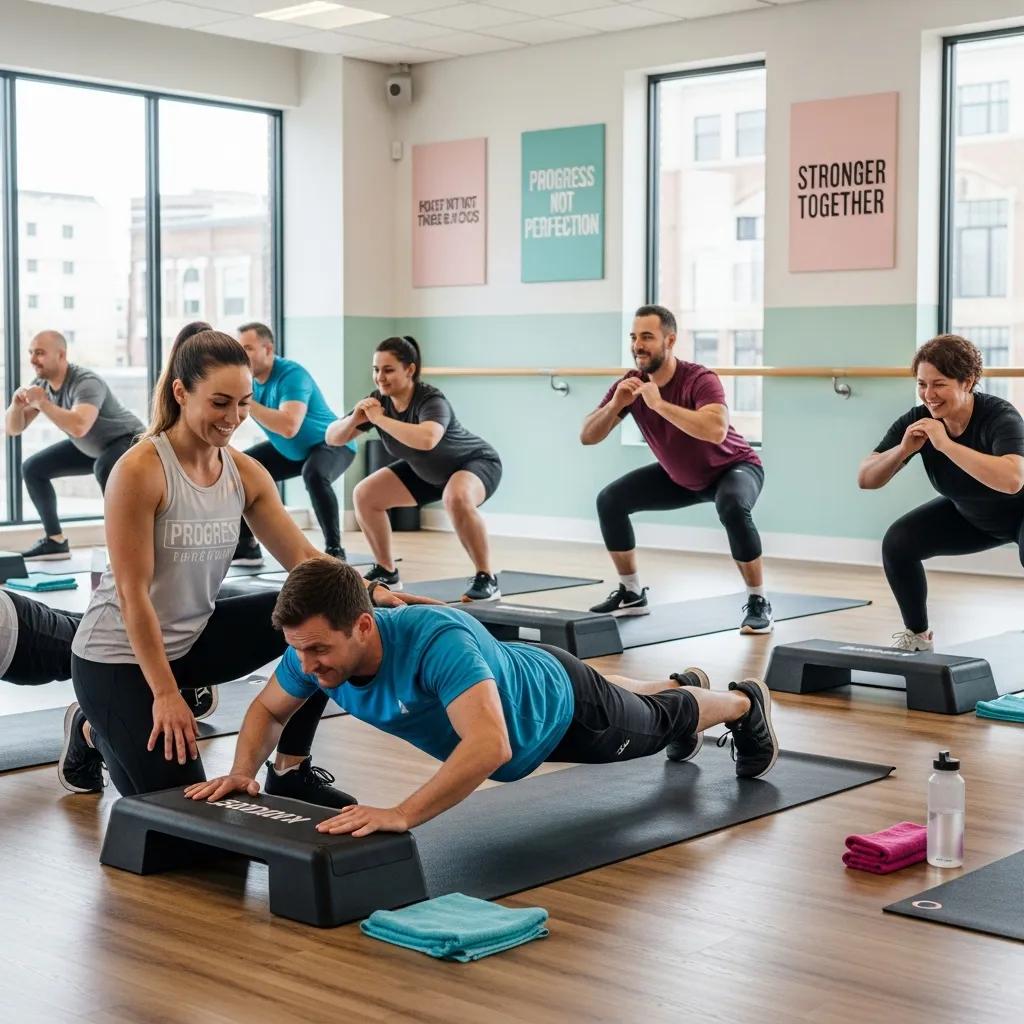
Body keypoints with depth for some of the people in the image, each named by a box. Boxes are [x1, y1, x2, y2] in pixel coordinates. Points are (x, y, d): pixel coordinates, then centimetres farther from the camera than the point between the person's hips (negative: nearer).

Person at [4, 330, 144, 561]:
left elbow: (79, 427, -50)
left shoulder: (86, 383, -32)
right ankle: (55, 541, 11)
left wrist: (42, 403, -41)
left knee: (104, 468, -40)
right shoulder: (41, 385, -7)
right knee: (33, 468, 5)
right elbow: (13, 429, -5)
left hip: (129, 441, -9)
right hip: (91, 448, 9)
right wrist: (16, 404, -25)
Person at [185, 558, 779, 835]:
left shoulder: (438, 640, -51)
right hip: (513, 675, 7)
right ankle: (683, 682, 71)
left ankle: (745, 704, 57)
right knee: (633, 705, 38)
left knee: (654, 723, 25)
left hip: (557, 707, -7)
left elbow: (491, 746, -63)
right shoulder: (314, 650, -31)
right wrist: (244, 771, -30)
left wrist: (400, 815, -71)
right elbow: (268, 710, -11)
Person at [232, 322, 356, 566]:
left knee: (314, 474, -40)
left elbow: (289, 427, -46)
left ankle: (334, 550, -28)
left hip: (331, 443, -8)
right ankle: (247, 547, 13)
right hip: (290, 450, 9)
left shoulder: (291, 374, -31)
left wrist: (246, 402, -43)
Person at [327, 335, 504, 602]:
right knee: (364, 495, 0)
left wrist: (380, 419, -46)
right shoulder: (378, 400, -17)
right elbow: (332, 438, -13)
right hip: (428, 472, 8)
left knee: (456, 498, -40)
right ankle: (386, 572, 15)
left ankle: (486, 579, -25)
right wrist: (354, 420, -34)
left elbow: (427, 439, -57)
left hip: (476, 462, -7)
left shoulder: (431, 401, -35)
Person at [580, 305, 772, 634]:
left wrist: (658, 403, -49)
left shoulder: (699, 380, -33)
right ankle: (632, 594, 12)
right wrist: (615, 405, -33)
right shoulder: (630, 384, -15)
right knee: (610, 501, -3)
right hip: (680, 477, 7)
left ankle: (758, 604, -22)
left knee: (732, 507, -39)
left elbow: (716, 431, -51)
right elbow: (587, 436, -15)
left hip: (733, 468, -6)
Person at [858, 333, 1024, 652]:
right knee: (898, 543, -10)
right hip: (969, 515, 5)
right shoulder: (917, 421, -22)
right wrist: (903, 450, -39)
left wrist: (945, 443, -52)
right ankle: (918, 636, 9)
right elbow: (866, 479, -20)